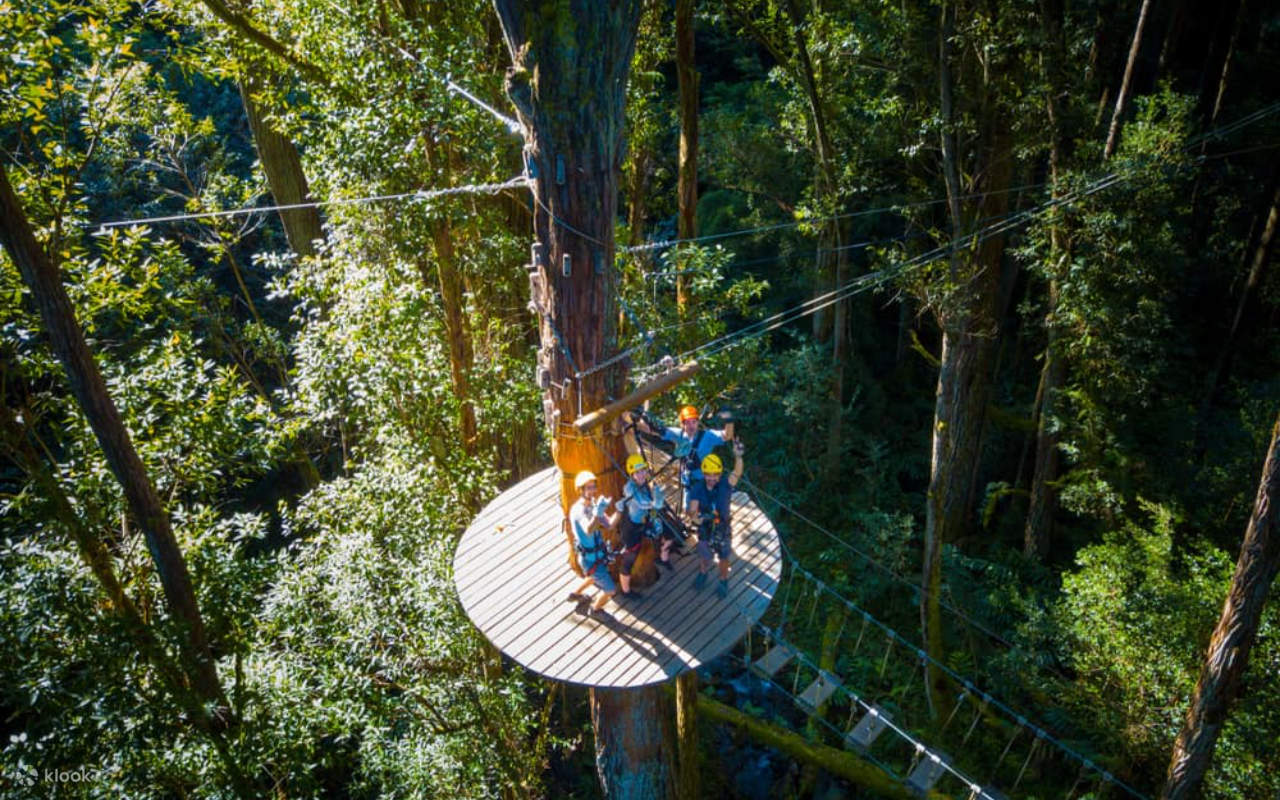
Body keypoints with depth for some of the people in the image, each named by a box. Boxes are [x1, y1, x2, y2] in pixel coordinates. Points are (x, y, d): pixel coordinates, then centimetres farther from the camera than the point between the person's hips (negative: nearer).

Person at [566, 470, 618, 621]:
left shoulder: (593, 505, 0)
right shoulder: (579, 510, -28)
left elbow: (609, 524, -2)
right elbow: (588, 530, -47)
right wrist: (597, 513, -64)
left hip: (599, 555, 9)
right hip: (591, 559, -9)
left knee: (596, 578, 35)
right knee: (610, 590, 4)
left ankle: (575, 594, 57)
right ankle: (596, 610, 33)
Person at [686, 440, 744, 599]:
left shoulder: (725, 485, -22)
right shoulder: (697, 489, -19)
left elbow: (737, 473, -41)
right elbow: (692, 509, -26)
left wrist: (738, 456, -61)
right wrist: (695, 517, -52)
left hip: (723, 530, 0)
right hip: (705, 529, 0)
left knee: (723, 558, 19)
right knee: (704, 558, 21)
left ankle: (724, 581, 47)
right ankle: (703, 572, 55)